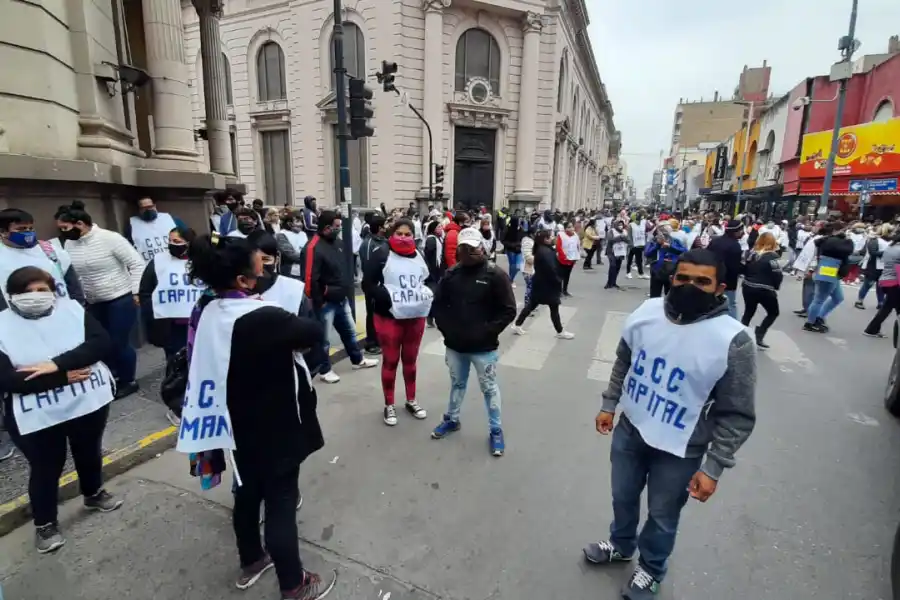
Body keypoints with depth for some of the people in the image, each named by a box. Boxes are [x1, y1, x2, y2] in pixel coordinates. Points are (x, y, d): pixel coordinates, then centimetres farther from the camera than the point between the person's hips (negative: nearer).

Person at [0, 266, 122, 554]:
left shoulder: (72, 309, -5)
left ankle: (94, 493, 48)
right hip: (38, 417, -2)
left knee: (89, 453, 22)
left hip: (88, 403, 2)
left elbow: (101, 342, -15)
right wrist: (64, 376, -22)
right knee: (45, 469, 13)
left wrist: (57, 363, -26)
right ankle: (44, 523, 35)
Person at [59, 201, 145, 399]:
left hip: (121, 299, -6)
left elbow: (137, 264, -14)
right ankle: (112, 377, 31)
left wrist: (136, 292, -15)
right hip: (94, 304, 6)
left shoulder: (110, 238, -15)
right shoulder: (69, 244, 4)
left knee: (119, 343, -1)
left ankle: (129, 381, 17)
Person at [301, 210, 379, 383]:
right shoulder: (314, 248, -21)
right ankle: (325, 370, 23)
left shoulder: (335, 242, 8)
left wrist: (347, 288, 14)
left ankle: (358, 360, 38)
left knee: (350, 331, 21)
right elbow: (310, 279, -24)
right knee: (323, 338, 8)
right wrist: (318, 301, -17)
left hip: (341, 299, 9)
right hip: (326, 302, -9)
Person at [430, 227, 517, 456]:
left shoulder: (495, 275, -10)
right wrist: (446, 329, -3)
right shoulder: (451, 275, 2)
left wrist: (486, 332, -15)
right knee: (457, 384, 22)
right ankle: (451, 419, 42)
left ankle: (496, 430, 26)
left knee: (489, 388, 10)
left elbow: (508, 310, -10)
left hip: (484, 347, -4)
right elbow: (438, 305, 10)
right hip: (455, 345, 4)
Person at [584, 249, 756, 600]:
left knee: (662, 516, 19)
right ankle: (621, 545, 55)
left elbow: (736, 415, -15)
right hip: (629, 429, 4)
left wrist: (713, 468, -13)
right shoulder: (647, 312, -11)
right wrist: (609, 405, 8)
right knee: (623, 497, 25)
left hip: (680, 450, -3)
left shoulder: (733, 341, -23)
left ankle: (651, 569, 49)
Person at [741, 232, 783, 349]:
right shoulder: (772, 256, -14)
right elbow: (777, 275, -14)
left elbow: (744, 269, 10)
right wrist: (776, 287, 2)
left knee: (748, 313, 17)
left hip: (748, 288, 6)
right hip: (765, 290, -5)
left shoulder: (752, 253, 4)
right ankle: (758, 337, 4)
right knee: (773, 313, 14)